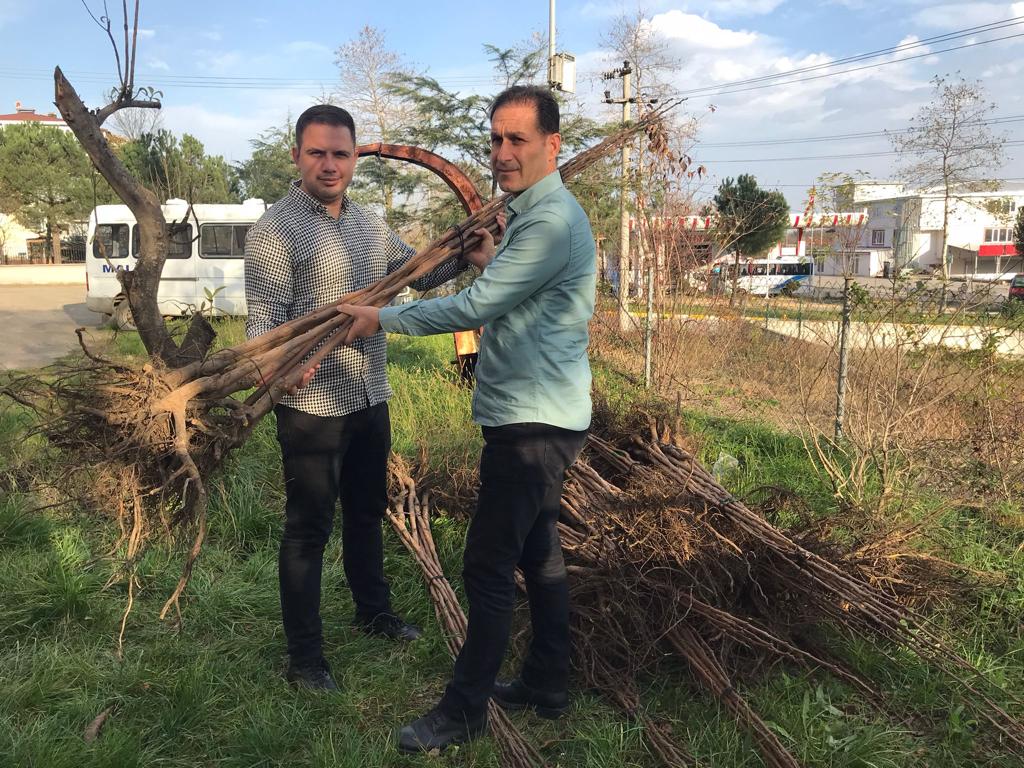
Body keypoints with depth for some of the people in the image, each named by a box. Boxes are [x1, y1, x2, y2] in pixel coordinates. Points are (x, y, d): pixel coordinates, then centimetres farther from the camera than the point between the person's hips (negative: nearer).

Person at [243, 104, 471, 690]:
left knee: (368, 512, 21)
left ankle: (374, 611, 42)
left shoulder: (371, 224, 9)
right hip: (312, 407, -7)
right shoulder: (276, 230, -13)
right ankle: (305, 657, 18)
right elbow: (263, 317, -19)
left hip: (371, 400, 7)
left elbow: (420, 273, 16)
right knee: (309, 529, 4)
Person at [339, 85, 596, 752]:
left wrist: (383, 318, -9)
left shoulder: (552, 221, -18)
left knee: (489, 566, -3)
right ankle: (547, 685, 33)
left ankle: (466, 709, 11)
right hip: (537, 416, 11)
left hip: (533, 423, -11)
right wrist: (491, 258, 21)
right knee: (538, 552, 18)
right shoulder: (531, 213, 16)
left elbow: (476, 308, -19)